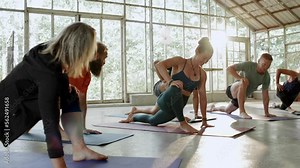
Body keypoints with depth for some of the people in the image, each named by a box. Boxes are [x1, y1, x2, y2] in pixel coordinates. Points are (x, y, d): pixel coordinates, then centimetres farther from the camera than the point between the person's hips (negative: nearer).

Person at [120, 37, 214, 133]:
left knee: (152, 121, 23)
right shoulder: (181, 62, -11)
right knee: (175, 89, -40)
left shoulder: (202, 74, 5)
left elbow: (203, 97, 7)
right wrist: (170, 81, -40)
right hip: (165, 101, -6)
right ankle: (183, 123, -22)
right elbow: (159, 65, -26)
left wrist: (204, 119, 6)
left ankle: (132, 117, 51)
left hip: (177, 107, 6)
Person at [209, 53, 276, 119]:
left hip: (243, 97, 6)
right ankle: (242, 111, -30)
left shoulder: (266, 76, -9)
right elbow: (229, 68, -20)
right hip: (232, 90, -6)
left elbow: (265, 94, -4)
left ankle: (214, 108, 60)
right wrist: (240, 78, -35)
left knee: (227, 111, 25)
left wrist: (266, 113, -5)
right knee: (244, 82, -38)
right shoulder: (249, 65, -21)